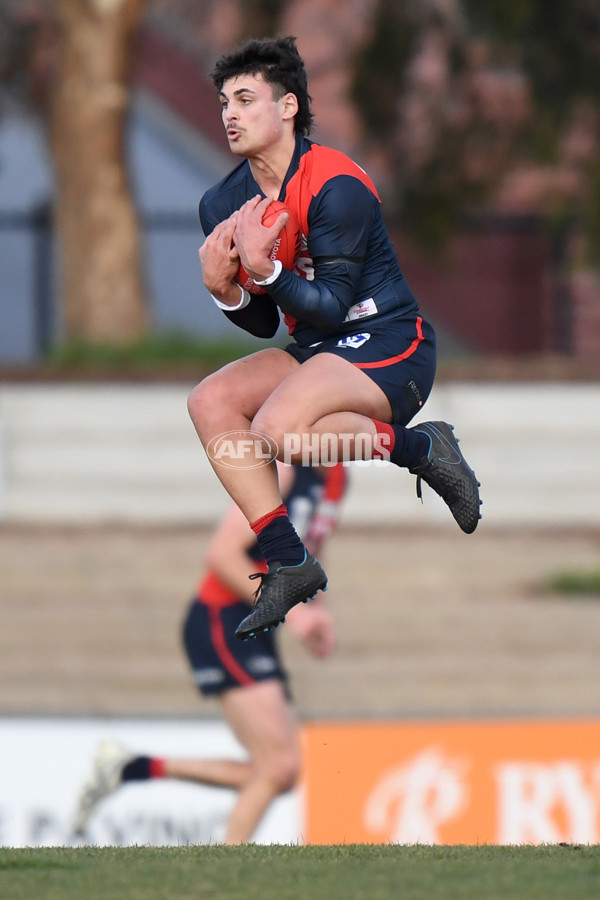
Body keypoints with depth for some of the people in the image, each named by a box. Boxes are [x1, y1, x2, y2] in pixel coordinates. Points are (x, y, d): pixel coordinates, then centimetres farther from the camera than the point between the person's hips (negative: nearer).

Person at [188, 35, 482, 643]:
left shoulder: (336, 187, -18)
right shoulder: (225, 203, 5)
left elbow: (332, 308, -21)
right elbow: (263, 324, 9)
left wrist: (265, 269, -34)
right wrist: (223, 290, -11)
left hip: (389, 346, -9)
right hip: (315, 349, 9)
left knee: (278, 427, -32)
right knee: (210, 402, -11)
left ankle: (419, 447, -11)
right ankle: (287, 562, -10)